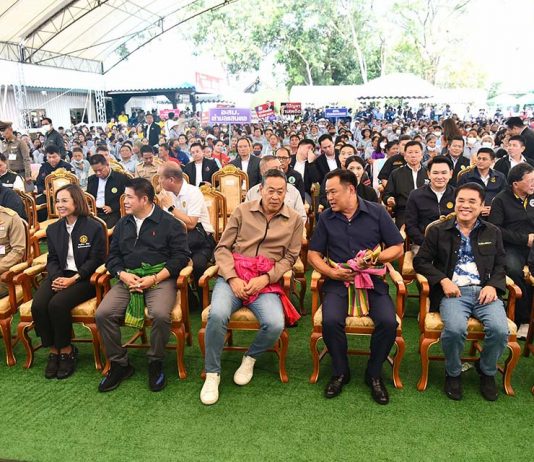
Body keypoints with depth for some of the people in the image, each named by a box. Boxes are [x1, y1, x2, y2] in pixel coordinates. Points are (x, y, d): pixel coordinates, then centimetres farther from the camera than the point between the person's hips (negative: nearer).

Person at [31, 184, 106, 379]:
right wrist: (56, 277, -9)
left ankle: (66, 350, -7)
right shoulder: (53, 229, 15)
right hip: (59, 276, 5)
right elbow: (52, 259, 13)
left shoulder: (94, 227, -4)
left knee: (57, 304, -29)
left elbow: (95, 260, -7)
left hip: (84, 278, -5)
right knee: (38, 304, -22)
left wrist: (72, 279, -16)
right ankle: (53, 349, -4)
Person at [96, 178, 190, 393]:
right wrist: (123, 275, -7)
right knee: (102, 314, -19)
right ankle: (119, 364, 2)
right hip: (128, 279, 5)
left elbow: (180, 256, -5)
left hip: (160, 278, -4)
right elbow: (112, 256, 15)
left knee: (160, 315, -33)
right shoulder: (123, 224, 18)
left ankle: (155, 362, -4)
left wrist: (154, 279, -14)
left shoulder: (170, 223, 2)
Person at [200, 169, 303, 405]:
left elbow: (290, 257, 7)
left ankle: (250, 358, 8)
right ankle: (212, 373, -6)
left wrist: (265, 279, -10)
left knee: (275, 325, -26)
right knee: (217, 315, -29)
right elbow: (222, 248, 5)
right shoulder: (242, 210, 8)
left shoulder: (295, 220, 9)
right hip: (233, 276, 0)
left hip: (266, 281, 1)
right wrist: (233, 278, -10)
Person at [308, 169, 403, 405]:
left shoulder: (377, 212, 5)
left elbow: (397, 248, 6)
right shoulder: (326, 218, 8)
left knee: (388, 322, -25)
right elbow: (313, 254, 11)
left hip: (372, 279, 0)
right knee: (331, 321, -28)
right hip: (338, 281, 0)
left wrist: (375, 258, -12)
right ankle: (340, 372, 1)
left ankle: (374, 374, 3)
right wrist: (331, 272, -7)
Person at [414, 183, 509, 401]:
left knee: (500, 330, -26)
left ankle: (487, 371, 8)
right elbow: (420, 261, 7)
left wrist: (493, 286, -4)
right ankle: (453, 373, 1)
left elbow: (501, 265, 16)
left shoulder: (493, 232, 17)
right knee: (455, 328, -32)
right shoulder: (438, 231, 9)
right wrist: (443, 280, -7)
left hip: (485, 291, 2)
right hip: (453, 291, -2)